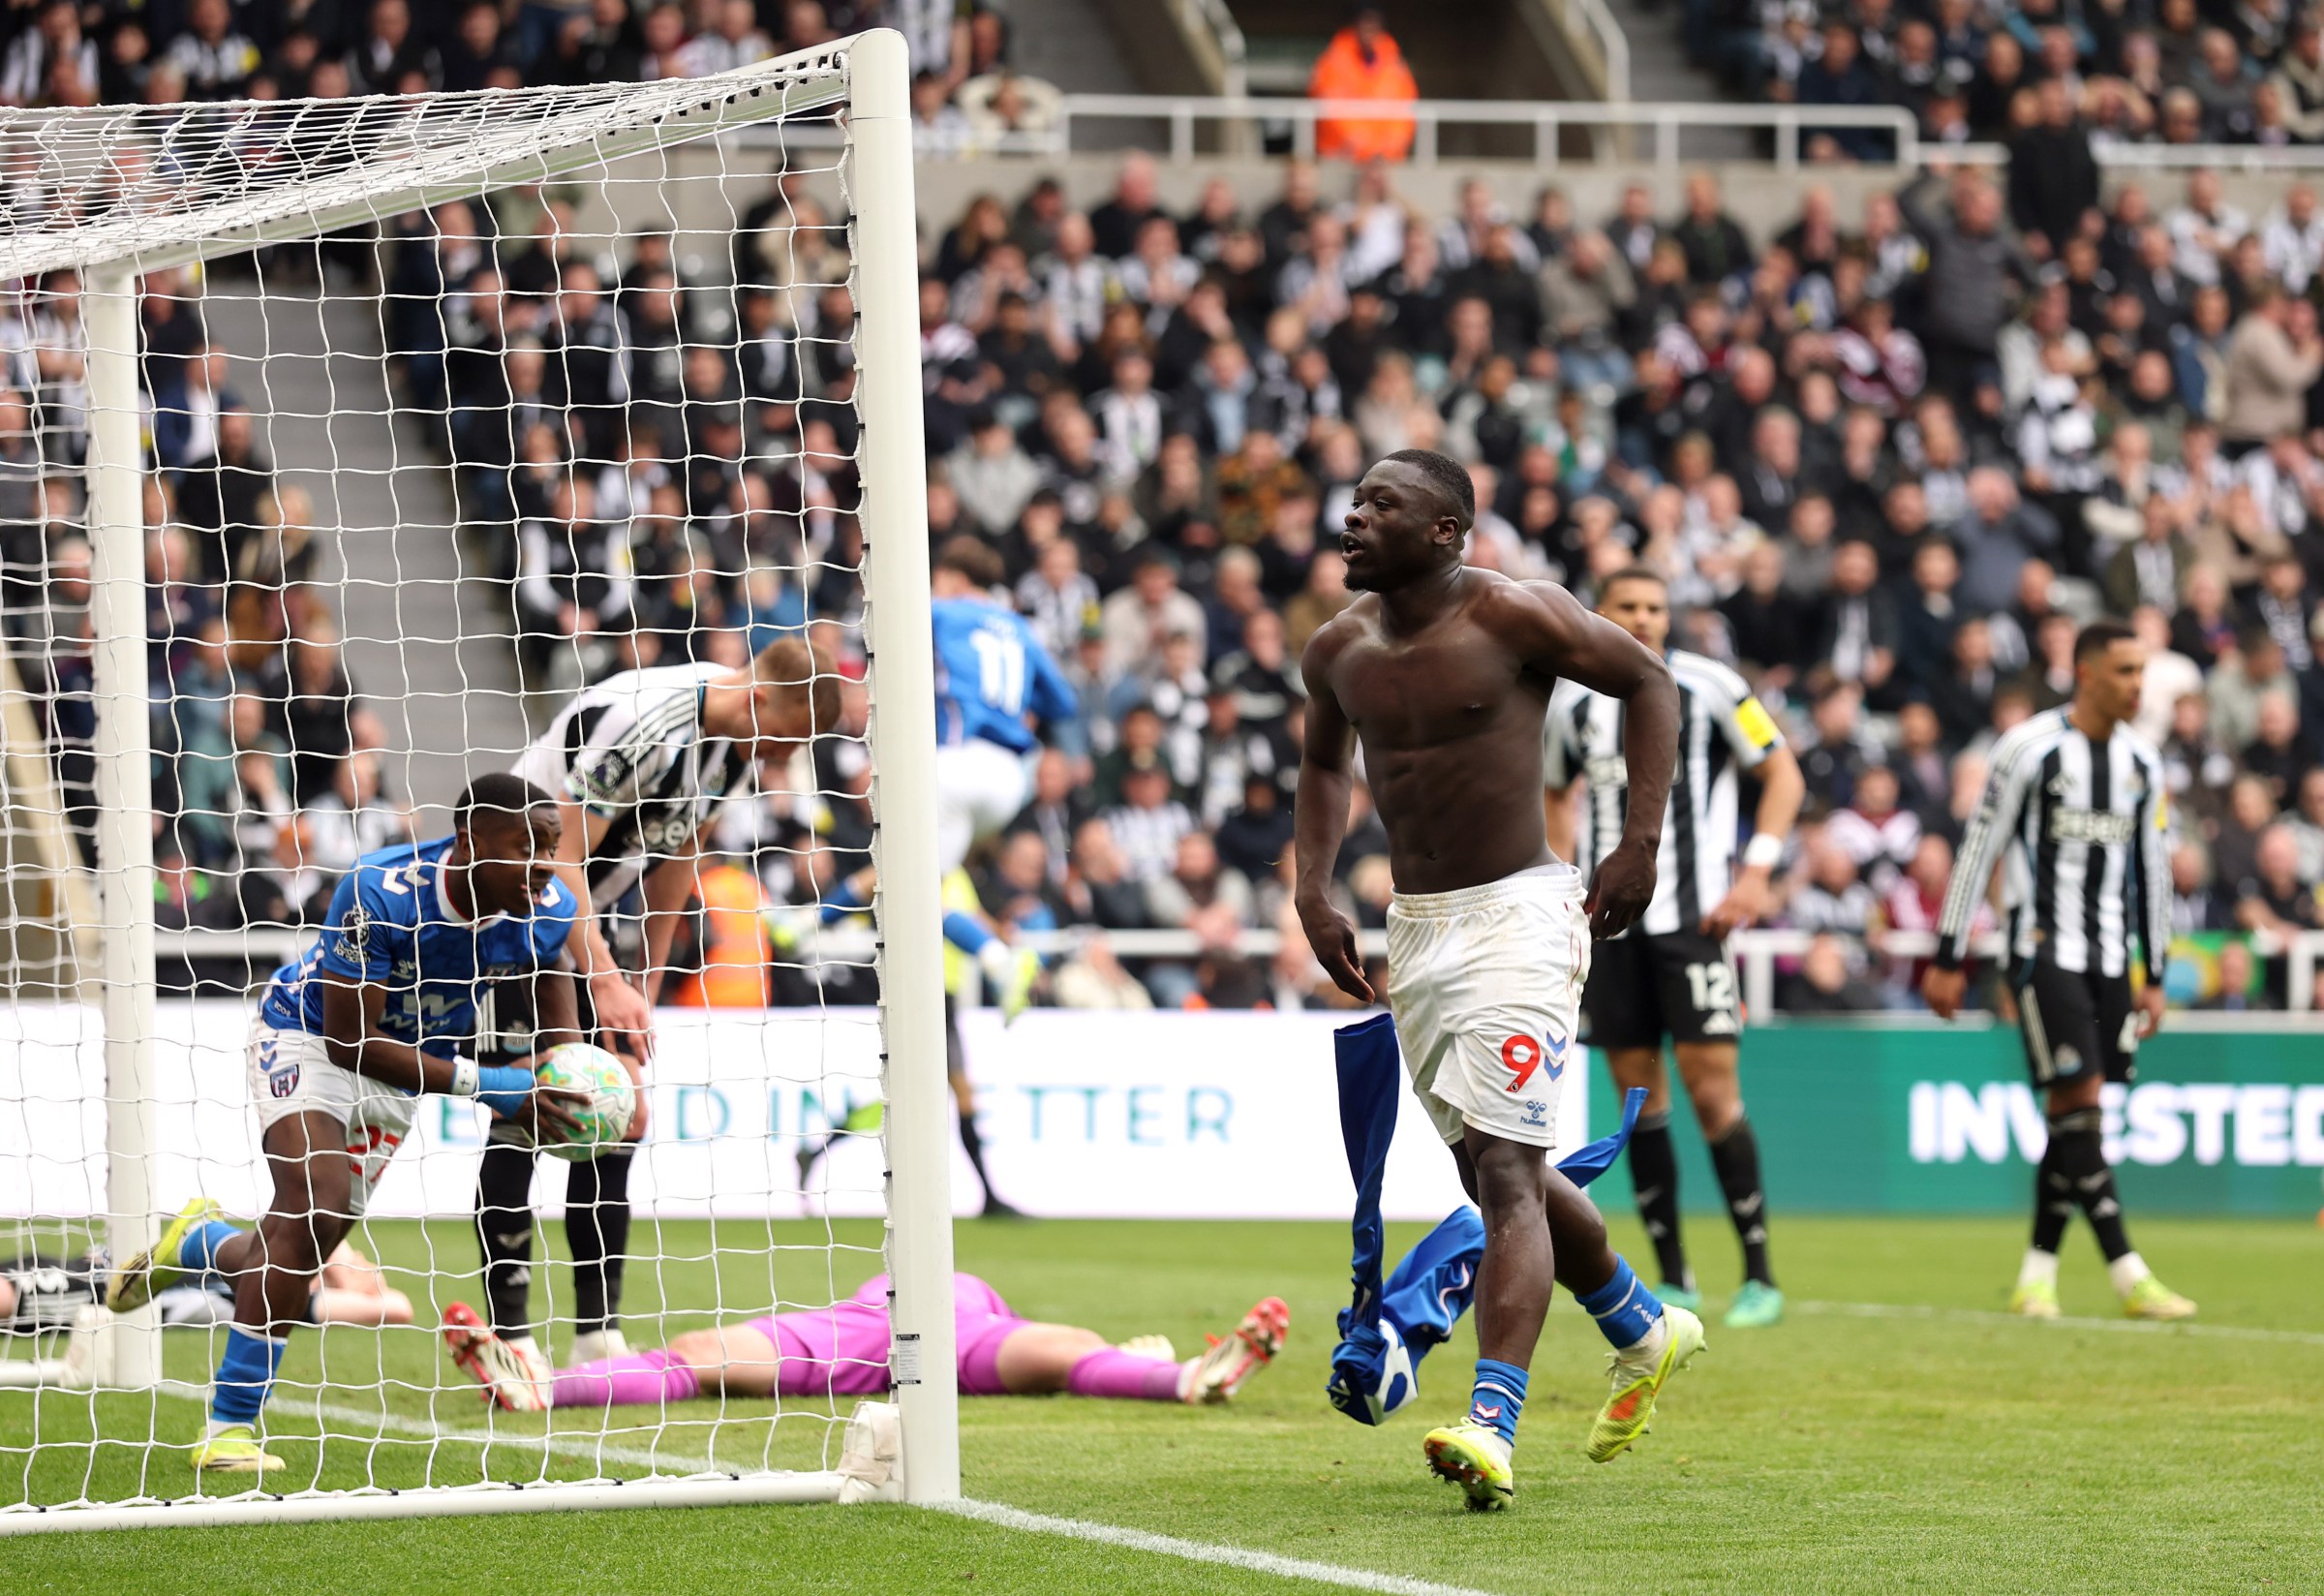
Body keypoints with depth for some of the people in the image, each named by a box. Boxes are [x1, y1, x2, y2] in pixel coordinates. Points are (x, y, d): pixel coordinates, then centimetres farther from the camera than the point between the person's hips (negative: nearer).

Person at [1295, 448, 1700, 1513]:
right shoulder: (1339, 650, 5)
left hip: (1518, 914, -7)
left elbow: (1649, 684, -2)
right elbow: (1326, 761, 25)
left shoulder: (1512, 616, -12)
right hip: (1414, 932, 7)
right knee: (1493, 1170, 16)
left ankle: (1492, 1426, -26)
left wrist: (1640, 845, -8)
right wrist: (1312, 894, 11)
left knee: (1505, 1164, -17)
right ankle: (1645, 1331, 39)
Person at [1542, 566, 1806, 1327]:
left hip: (1691, 914, -4)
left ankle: (1760, 1276, -5)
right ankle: (1672, 1279, 11)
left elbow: (1784, 776, 2)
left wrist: (1756, 871, -9)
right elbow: (1557, 792, 27)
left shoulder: (1707, 687, -2)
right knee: (1639, 1094, 3)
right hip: (1608, 917, 4)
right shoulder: (1572, 701, 10)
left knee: (1711, 1086, -11)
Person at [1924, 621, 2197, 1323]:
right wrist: (1947, 958, -5)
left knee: (2077, 1113, 3)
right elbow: (1979, 849, -4)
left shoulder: (2142, 764, 10)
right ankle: (2130, 1277, -17)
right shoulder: (2031, 749, -8)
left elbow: (2153, 870, 17)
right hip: (2043, 947, -6)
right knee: (2077, 1099, -13)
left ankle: (2037, 1277, 9)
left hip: (2109, 957, 6)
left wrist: (2155, 976, 16)